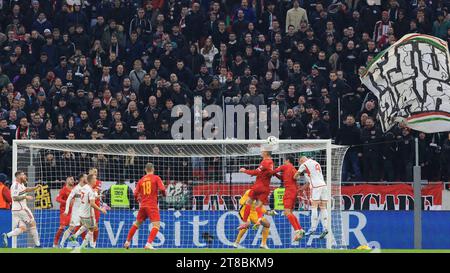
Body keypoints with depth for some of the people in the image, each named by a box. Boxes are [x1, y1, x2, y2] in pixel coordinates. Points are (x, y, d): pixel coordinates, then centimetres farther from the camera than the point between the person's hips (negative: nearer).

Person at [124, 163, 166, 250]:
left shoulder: (141, 180, 10)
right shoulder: (156, 178, -1)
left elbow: (136, 194, 9)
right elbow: (162, 189, -12)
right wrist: (164, 194, 11)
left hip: (143, 206, 5)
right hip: (152, 206, -5)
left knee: (137, 223, 22)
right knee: (156, 225, -9)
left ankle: (127, 242, 27)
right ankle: (148, 244, -25)